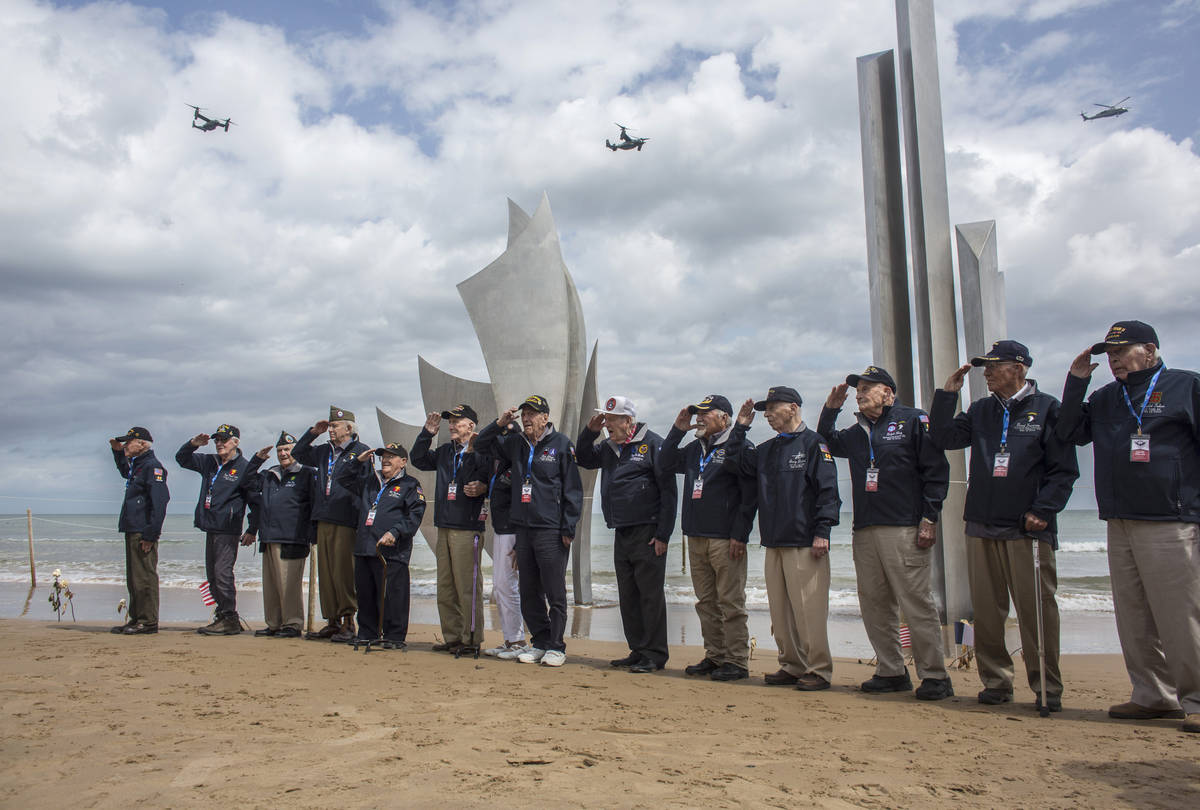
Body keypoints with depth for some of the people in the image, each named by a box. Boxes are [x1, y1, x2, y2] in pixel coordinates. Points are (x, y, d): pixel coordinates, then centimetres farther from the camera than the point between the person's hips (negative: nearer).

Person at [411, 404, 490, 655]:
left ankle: (471, 639, 4)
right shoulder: (445, 452, 16)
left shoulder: (480, 452, -7)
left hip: (468, 528, -8)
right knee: (445, 587, 12)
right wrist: (427, 434, 13)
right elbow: (418, 460, 24)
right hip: (444, 528, 8)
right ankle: (452, 637, 21)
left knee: (467, 586, -5)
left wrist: (482, 488, -33)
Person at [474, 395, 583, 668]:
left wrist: (569, 528, -9)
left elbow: (573, 489, -3)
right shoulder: (515, 443, 13)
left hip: (551, 531, -6)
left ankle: (556, 647, 8)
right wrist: (499, 424, 5)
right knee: (528, 593, 10)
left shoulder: (561, 444, -2)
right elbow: (481, 445, 23)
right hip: (523, 528, 6)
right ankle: (540, 643, 22)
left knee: (554, 593, -2)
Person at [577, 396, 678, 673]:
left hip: (647, 534, -8)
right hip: (621, 534, 8)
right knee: (628, 596, 11)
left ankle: (655, 655, 3)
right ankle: (637, 651, 21)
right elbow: (584, 460, 27)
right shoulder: (609, 447, 14)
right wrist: (589, 432, 8)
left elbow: (668, 491, -10)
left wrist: (663, 535, -14)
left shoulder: (653, 444, -8)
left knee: (650, 594, -4)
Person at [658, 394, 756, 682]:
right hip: (695, 537, 8)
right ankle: (714, 657, 19)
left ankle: (737, 662, 2)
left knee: (730, 602, -4)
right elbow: (665, 464, 22)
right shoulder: (695, 449, 18)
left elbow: (749, 494, -10)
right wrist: (677, 431, 11)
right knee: (706, 602, 11)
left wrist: (739, 534, -15)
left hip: (725, 539, -8)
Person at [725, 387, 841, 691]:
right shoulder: (766, 449, 19)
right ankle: (792, 666, 17)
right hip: (773, 543, 7)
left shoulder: (813, 443, -3)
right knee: (780, 610, 9)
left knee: (809, 609, -7)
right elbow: (734, 461, 22)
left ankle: (819, 670, 2)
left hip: (805, 544, -7)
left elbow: (828, 490, -8)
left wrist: (822, 532, -15)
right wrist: (741, 427, 14)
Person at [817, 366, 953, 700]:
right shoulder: (857, 432, 19)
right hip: (864, 531, 7)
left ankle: (935, 676, 2)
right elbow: (826, 444, 34)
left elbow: (937, 470, -4)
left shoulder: (913, 421, 1)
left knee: (916, 603, -7)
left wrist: (929, 518, -11)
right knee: (874, 604, 8)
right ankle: (891, 672, 18)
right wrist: (830, 409, 19)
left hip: (905, 530, -7)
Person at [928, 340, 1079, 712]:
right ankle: (995, 682, 14)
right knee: (985, 611, 5)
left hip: (1028, 529, -4)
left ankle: (1047, 688, 8)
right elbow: (943, 438, 11)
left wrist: (1042, 511, -11)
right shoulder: (980, 411, 16)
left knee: (1036, 610, -3)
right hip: (981, 527, 5)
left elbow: (1064, 469, -1)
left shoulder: (1047, 409, 2)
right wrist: (947, 394, 4)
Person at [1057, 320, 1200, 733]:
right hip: (1119, 525, 6)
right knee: (1133, 620, 8)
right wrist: (1076, 381, 4)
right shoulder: (1104, 398, 19)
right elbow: (1071, 433, 10)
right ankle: (1153, 695, 18)